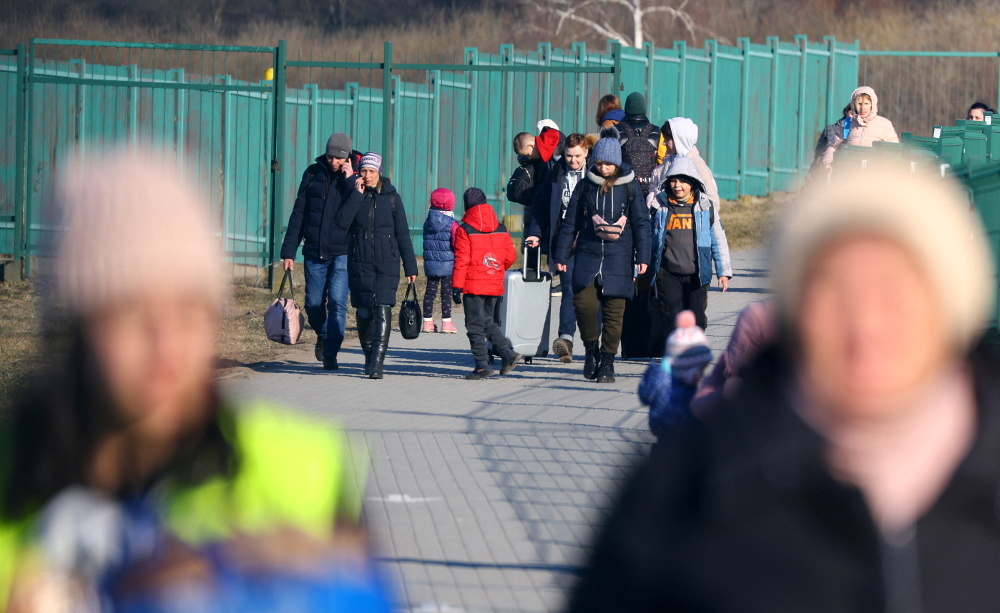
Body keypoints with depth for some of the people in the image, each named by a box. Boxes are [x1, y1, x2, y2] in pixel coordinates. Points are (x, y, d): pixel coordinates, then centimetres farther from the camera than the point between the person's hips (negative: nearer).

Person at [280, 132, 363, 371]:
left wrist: (349, 180, -18)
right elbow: (298, 214, 9)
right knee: (314, 304, 8)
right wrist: (289, 251, 6)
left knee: (337, 302, -14)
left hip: (342, 253, -3)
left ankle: (330, 353, -8)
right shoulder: (314, 173, 5)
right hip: (314, 252, 3)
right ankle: (323, 335, 37)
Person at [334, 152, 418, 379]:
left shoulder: (391, 197, 3)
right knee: (364, 313, 6)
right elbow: (341, 221, -13)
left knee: (383, 312, -13)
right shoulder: (353, 196, 4)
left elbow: (402, 234, 7)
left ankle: (377, 364, -18)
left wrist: (410, 266, 6)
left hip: (387, 265, -1)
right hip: (359, 264, 1)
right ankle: (369, 357, 26)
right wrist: (357, 195, -14)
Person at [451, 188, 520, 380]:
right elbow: (510, 257, 7)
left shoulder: (464, 230, -9)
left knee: (475, 326, 1)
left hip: (473, 285, -5)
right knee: (487, 322, 20)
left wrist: (457, 287, -10)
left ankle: (482, 366, -2)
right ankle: (508, 353, 7)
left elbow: (461, 261, -12)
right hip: (495, 285, 5)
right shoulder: (500, 229, 5)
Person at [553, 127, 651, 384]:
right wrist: (561, 256, 10)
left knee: (613, 312, -1)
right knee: (584, 302, -15)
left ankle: (607, 362, 10)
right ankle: (591, 349, 8)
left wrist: (642, 256, -3)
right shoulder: (586, 185, 7)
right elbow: (570, 223, 12)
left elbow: (641, 222, 5)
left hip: (618, 257, -1)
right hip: (588, 255, 1)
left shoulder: (629, 186, 3)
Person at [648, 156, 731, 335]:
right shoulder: (659, 205, 5)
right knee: (672, 323, -5)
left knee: (696, 324, 2)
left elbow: (718, 240, 10)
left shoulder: (705, 206, 5)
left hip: (696, 275, 1)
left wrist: (724, 272, 7)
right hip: (668, 275, 0)